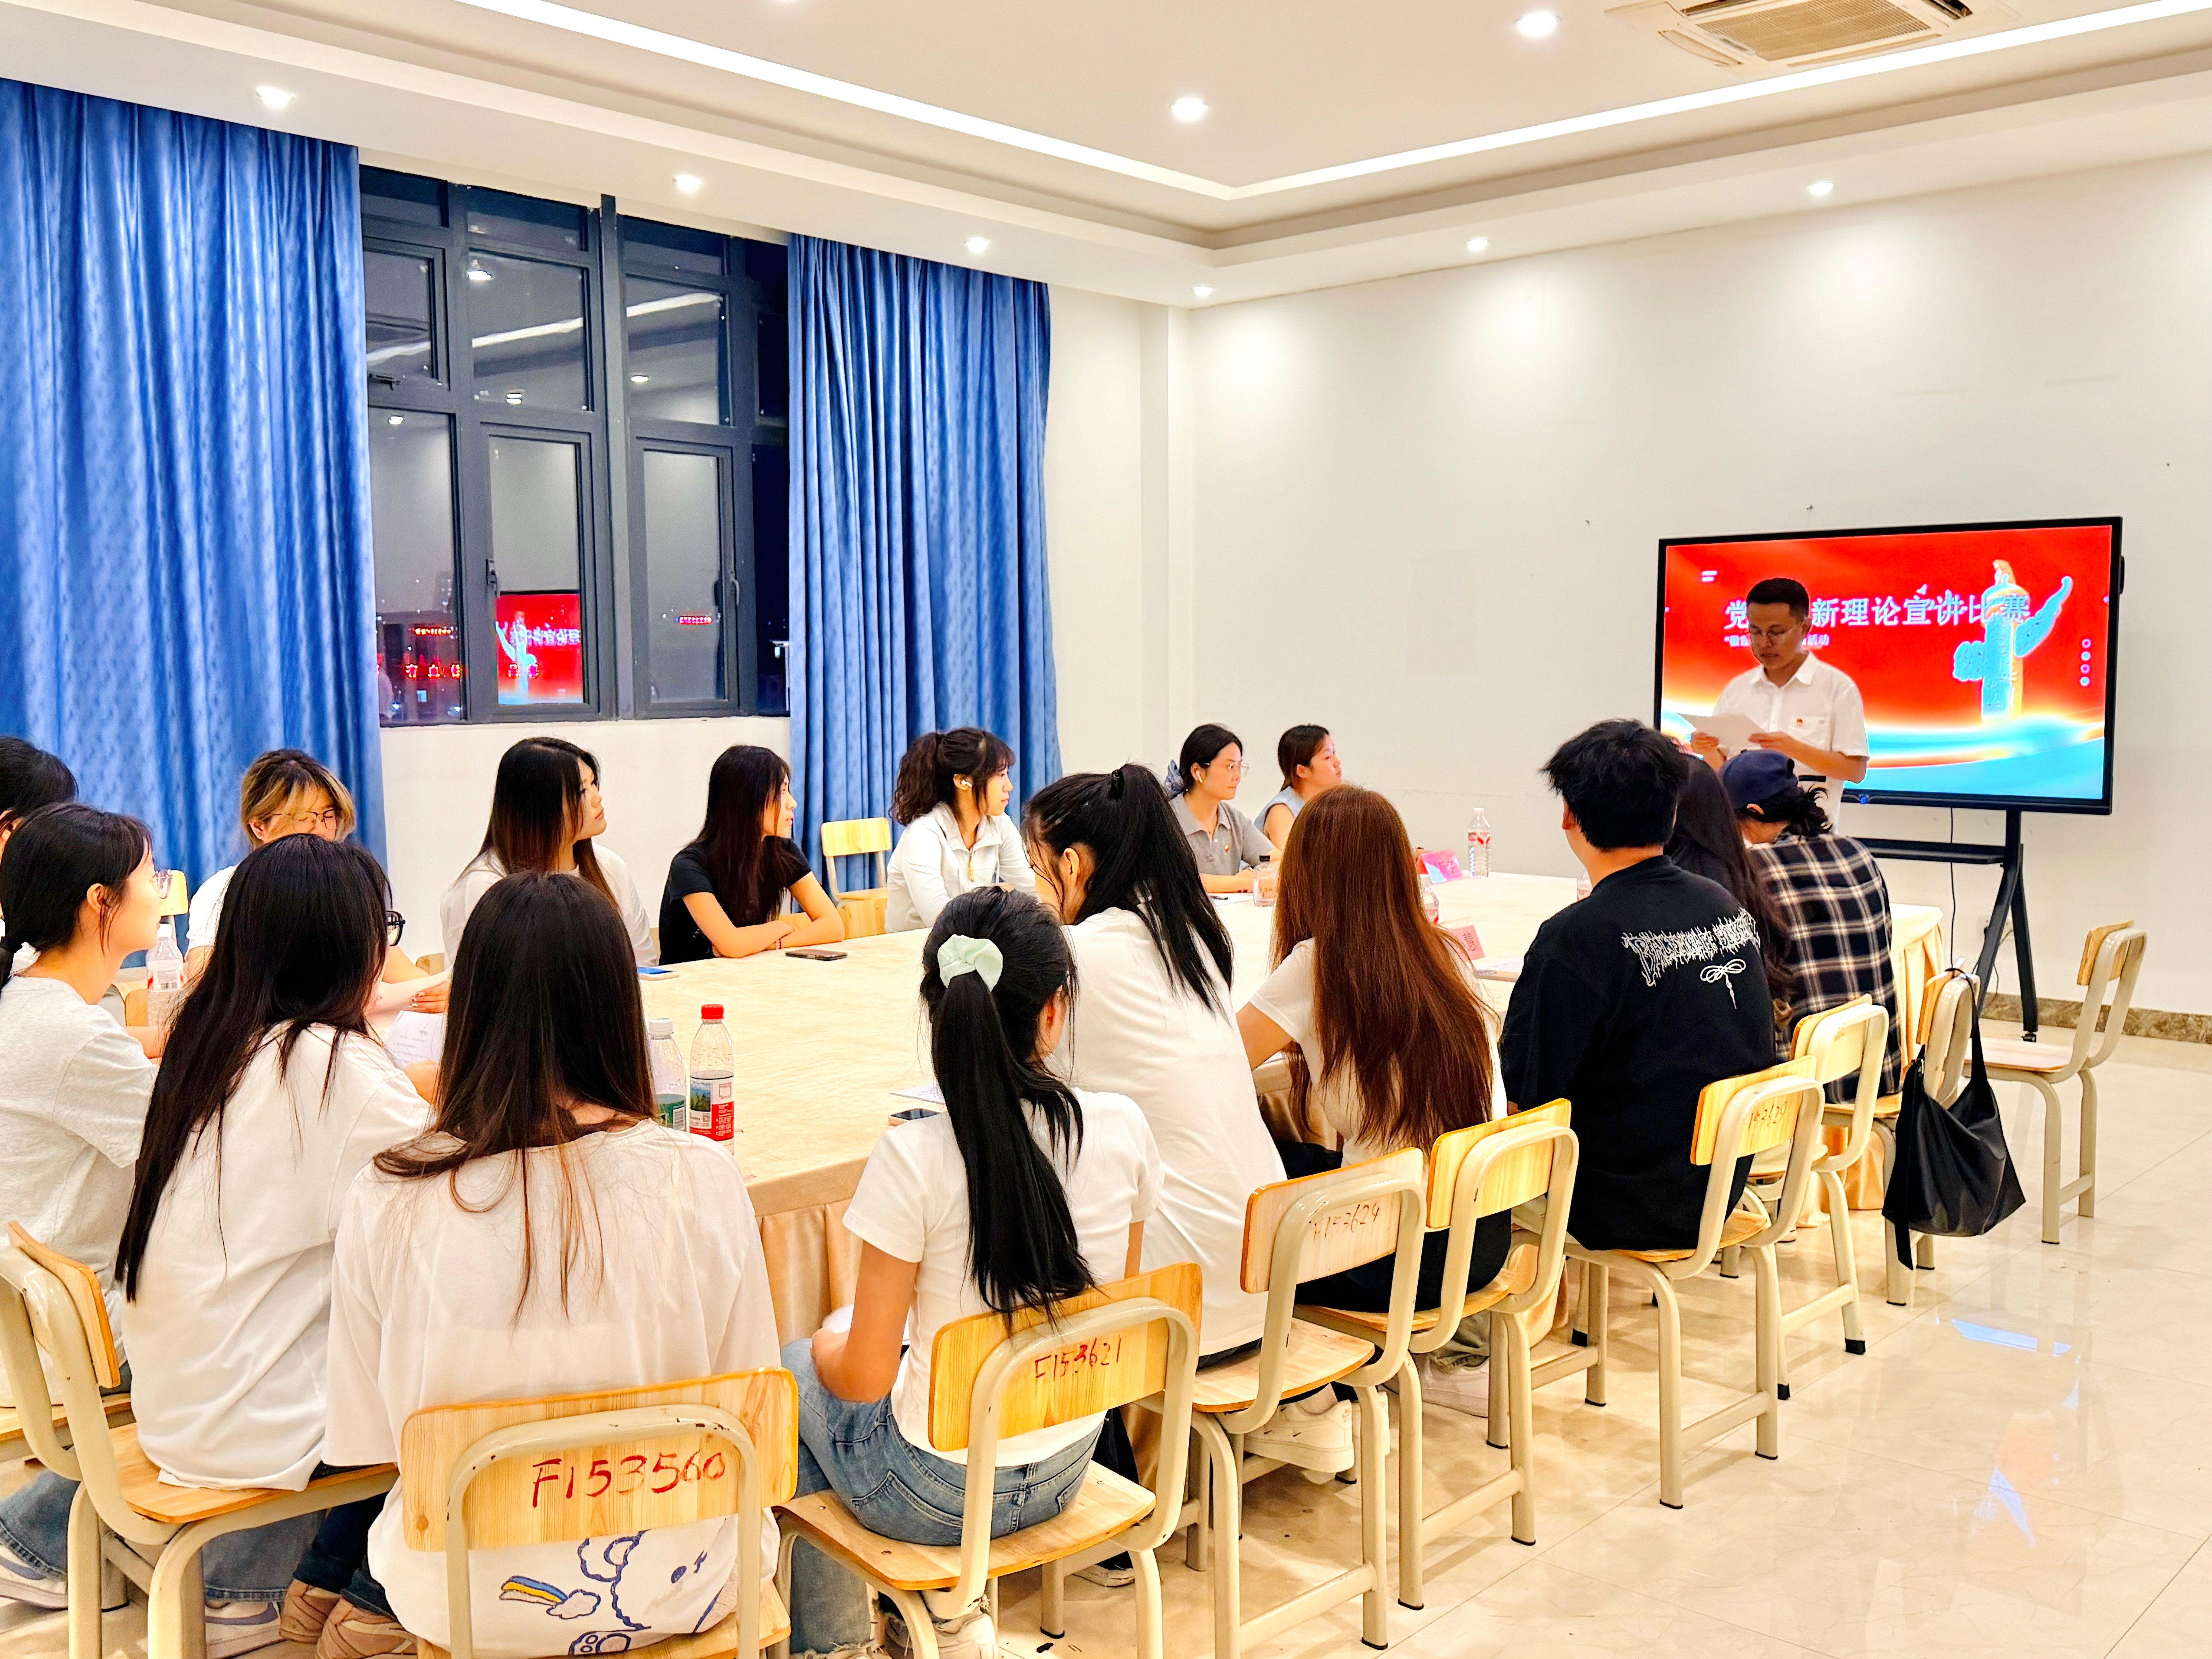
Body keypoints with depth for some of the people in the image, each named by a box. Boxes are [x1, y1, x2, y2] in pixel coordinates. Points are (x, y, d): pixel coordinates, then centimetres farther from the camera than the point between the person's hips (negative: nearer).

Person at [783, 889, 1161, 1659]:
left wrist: (826, 1348, 5)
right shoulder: (1122, 1128, -13)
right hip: (1066, 1472, 5)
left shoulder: (914, 1160, -26)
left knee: (799, 1364, 27)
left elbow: (864, 1379, -17)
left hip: (937, 1497, -4)